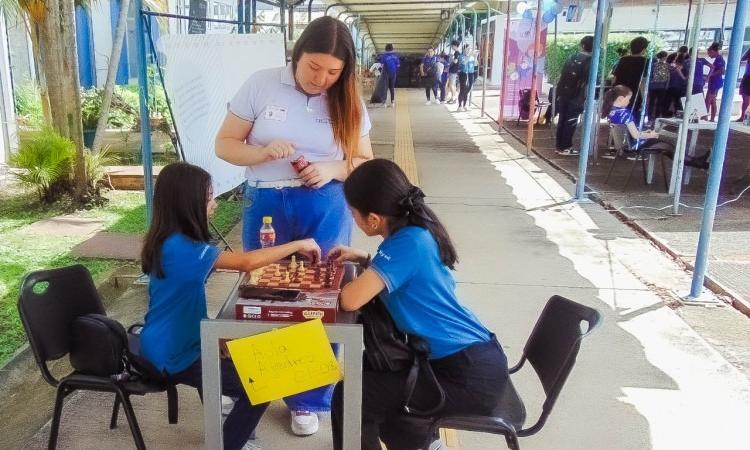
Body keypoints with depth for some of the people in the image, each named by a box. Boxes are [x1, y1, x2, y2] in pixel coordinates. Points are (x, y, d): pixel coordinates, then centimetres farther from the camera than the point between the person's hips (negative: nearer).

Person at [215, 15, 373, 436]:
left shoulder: (348, 102, 0)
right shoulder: (260, 85, -4)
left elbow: (365, 161, 4)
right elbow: (225, 144, 0)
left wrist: (332, 169, -17)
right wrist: (263, 152, -20)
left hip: (326, 211, 0)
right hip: (267, 206, 0)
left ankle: (310, 399, 25)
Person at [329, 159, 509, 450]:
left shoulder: (408, 242, -23)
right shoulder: (414, 230, 4)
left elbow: (351, 300, -29)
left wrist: (354, 275, -7)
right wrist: (363, 259, 10)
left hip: (472, 378, -9)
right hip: (470, 358, 9)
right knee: (367, 370, 23)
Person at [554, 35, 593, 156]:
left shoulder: (572, 58, 9)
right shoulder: (590, 61, -8)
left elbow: (562, 75, 10)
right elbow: (586, 81, -13)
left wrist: (558, 92, 15)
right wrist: (583, 97, -7)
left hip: (564, 94, 5)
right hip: (576, 96, -5)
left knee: (562, 120, 11)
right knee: (571, 121, 1)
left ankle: (559, 145, 16)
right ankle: (565, 147, 4)